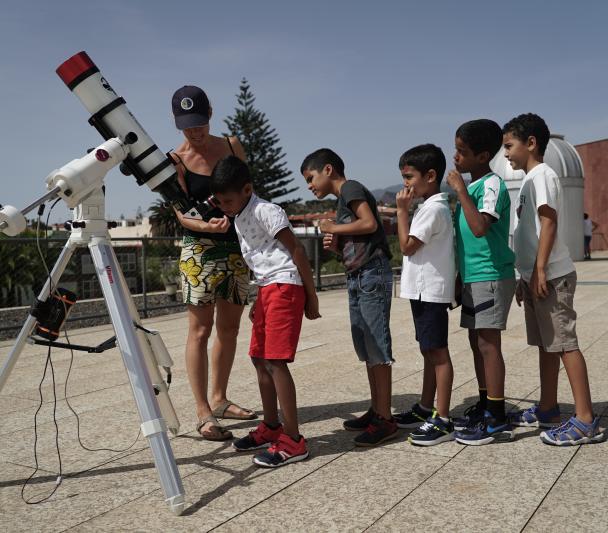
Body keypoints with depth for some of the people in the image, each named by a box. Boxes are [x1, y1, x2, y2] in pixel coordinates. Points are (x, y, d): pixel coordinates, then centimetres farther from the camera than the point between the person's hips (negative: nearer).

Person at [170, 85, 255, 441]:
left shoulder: (232, 145, 6)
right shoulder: (175, 161, -4)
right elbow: (182, 213, -12)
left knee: (229, 328, 11)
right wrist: (207, 226, -32)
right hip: (200, 250, -5)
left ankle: (219, 399, 25)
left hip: (238, 245, 5)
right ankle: (204, 414, 0)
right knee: (200, 331, -5)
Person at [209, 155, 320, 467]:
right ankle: (271, 427, 25)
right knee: (259, 359, 12)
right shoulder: (239, 220, 15)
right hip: (267, 289, 10)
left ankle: (293, 441, -8)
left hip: (285, 287, -10)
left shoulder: (265, 211, -12)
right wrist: (259, 300, 21)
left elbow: (296, 250, -14)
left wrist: (311, 295, -14)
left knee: (275, 361, -13)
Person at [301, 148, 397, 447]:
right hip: (357, 278, 10)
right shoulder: (342, 200, 21)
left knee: (377, 348, -7)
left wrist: (334, 228, -8)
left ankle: (385, 420, -1)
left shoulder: (350, 188, -4)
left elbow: (370, 223, -20)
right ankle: (376, 411, 21)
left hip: (372, 274, -10)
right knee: (367, 350, 12)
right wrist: (335, 246, 3)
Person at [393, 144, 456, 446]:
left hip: (430, 291, -10)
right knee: (429, 351, 16)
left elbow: (407, 246, -15)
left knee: (437, 352, -6)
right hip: (424, 290, 10)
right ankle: (425, 410, 27)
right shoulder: (431, 206, 17)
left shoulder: (433, 208, -15)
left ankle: (443, 421, -1)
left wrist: (402, 209, -11)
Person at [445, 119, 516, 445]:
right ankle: (485, 406, 25)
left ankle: (497, 420, 0)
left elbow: (480, 227, -29)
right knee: (476, 342, 13)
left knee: (488, 344, -7)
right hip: (473, 276, 9)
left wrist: (460, 190, -22)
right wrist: (459, 276, 24)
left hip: (491, 276, -9)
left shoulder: (492, 184, -13)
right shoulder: (471, 186, 15)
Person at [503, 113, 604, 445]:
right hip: (536, 277, 10)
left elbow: (549, 222, -19)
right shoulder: (530, 179, 19)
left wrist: (539, 270, -23)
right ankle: (547, 411, 24)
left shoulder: (540, 174, -9)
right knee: (546, 344, 14)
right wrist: (525, 278, 21)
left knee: (564, 343, -9)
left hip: (550, 277, -10)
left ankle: (586, 421, -5)